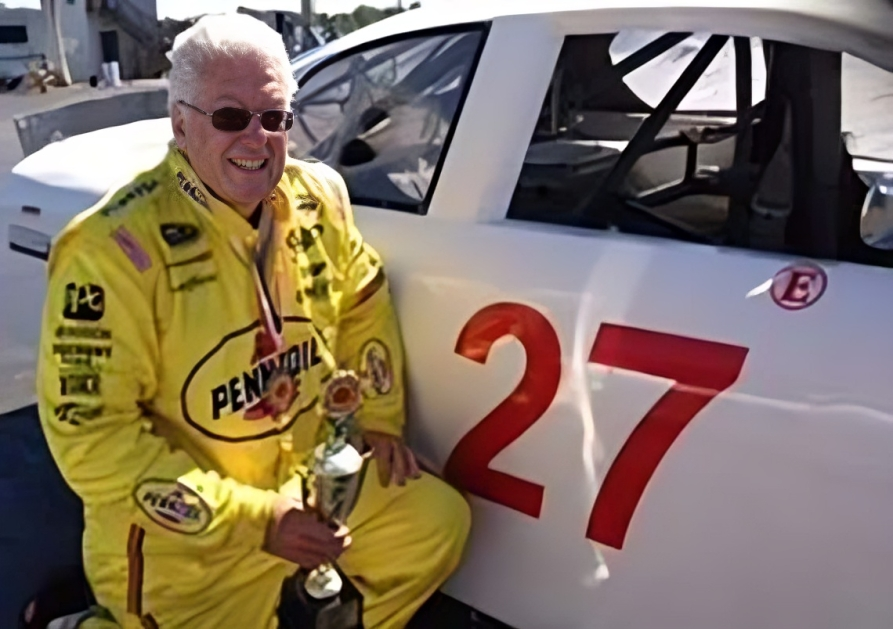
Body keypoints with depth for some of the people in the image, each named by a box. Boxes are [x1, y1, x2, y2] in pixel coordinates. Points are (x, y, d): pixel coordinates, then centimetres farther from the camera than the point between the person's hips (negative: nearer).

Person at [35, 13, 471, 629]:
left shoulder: (318, 197, -4)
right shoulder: (114, 247, -22)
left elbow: (363, 305, 13)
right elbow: (90, 434, -21)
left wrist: (377, 421, 6)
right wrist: (253, 520, -23)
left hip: (310, 480, 5)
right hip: (181, 532, -5)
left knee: (439, 521, 1)